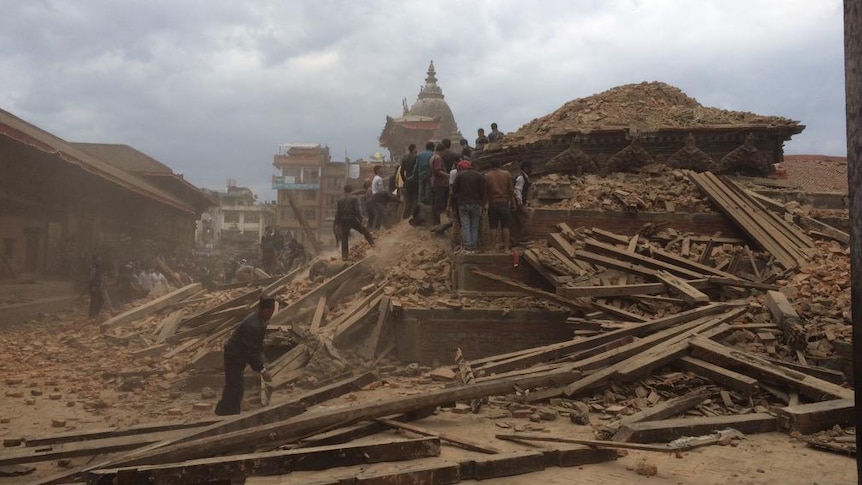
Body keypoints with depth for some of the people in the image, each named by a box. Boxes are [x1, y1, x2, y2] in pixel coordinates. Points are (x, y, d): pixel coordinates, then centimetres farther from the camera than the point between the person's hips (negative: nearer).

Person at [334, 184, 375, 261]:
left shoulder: (340, 200, 7)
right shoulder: (354, 198, -3)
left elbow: (337, 213, 7)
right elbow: (357, 210, -11)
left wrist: (337, 224, 11)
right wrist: (360, 220, -7)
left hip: (343, 220, 3)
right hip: (352, 219, -3)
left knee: (344, 238, 6)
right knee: (365, 231, 15)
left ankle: (344, 256, 4)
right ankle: (372, 243, 8)